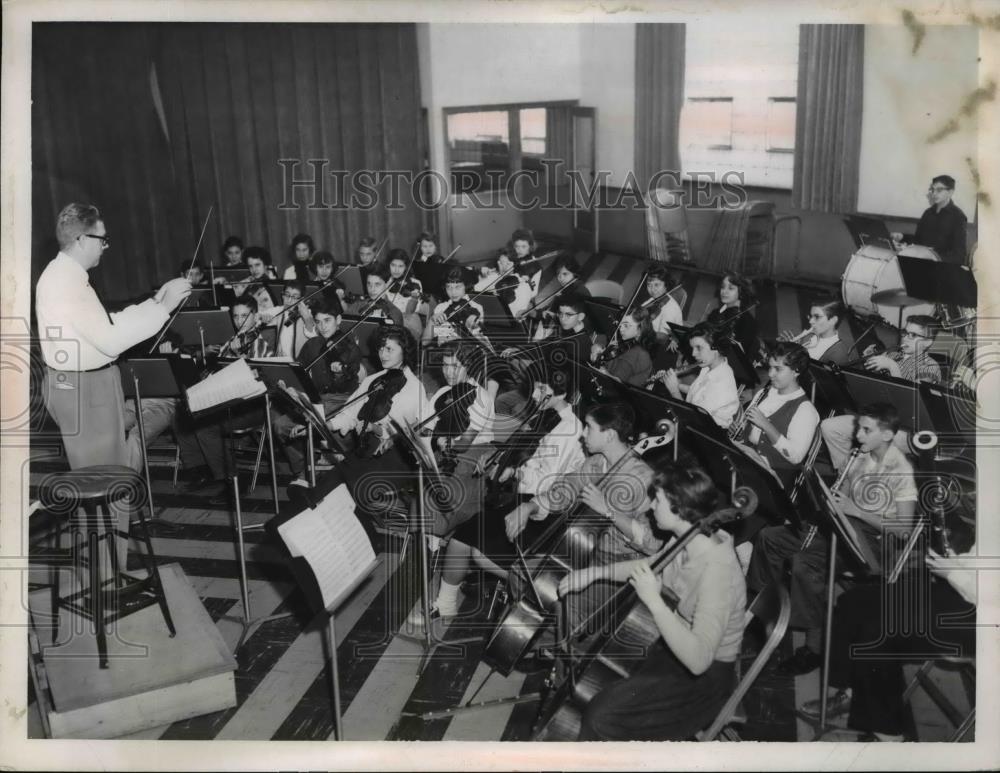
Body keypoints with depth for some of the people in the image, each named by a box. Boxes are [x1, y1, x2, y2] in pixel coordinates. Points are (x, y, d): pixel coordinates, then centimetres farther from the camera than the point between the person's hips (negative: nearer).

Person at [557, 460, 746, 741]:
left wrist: (653, 601, -37)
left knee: (602, 719, -17)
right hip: (673, 648, 8)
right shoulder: (683, 543, -5)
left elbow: (698, 659, -37)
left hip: (704, 678, -8)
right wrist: (595, 572, 8)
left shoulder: (717, 569, -31)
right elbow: (649, 566, 18)